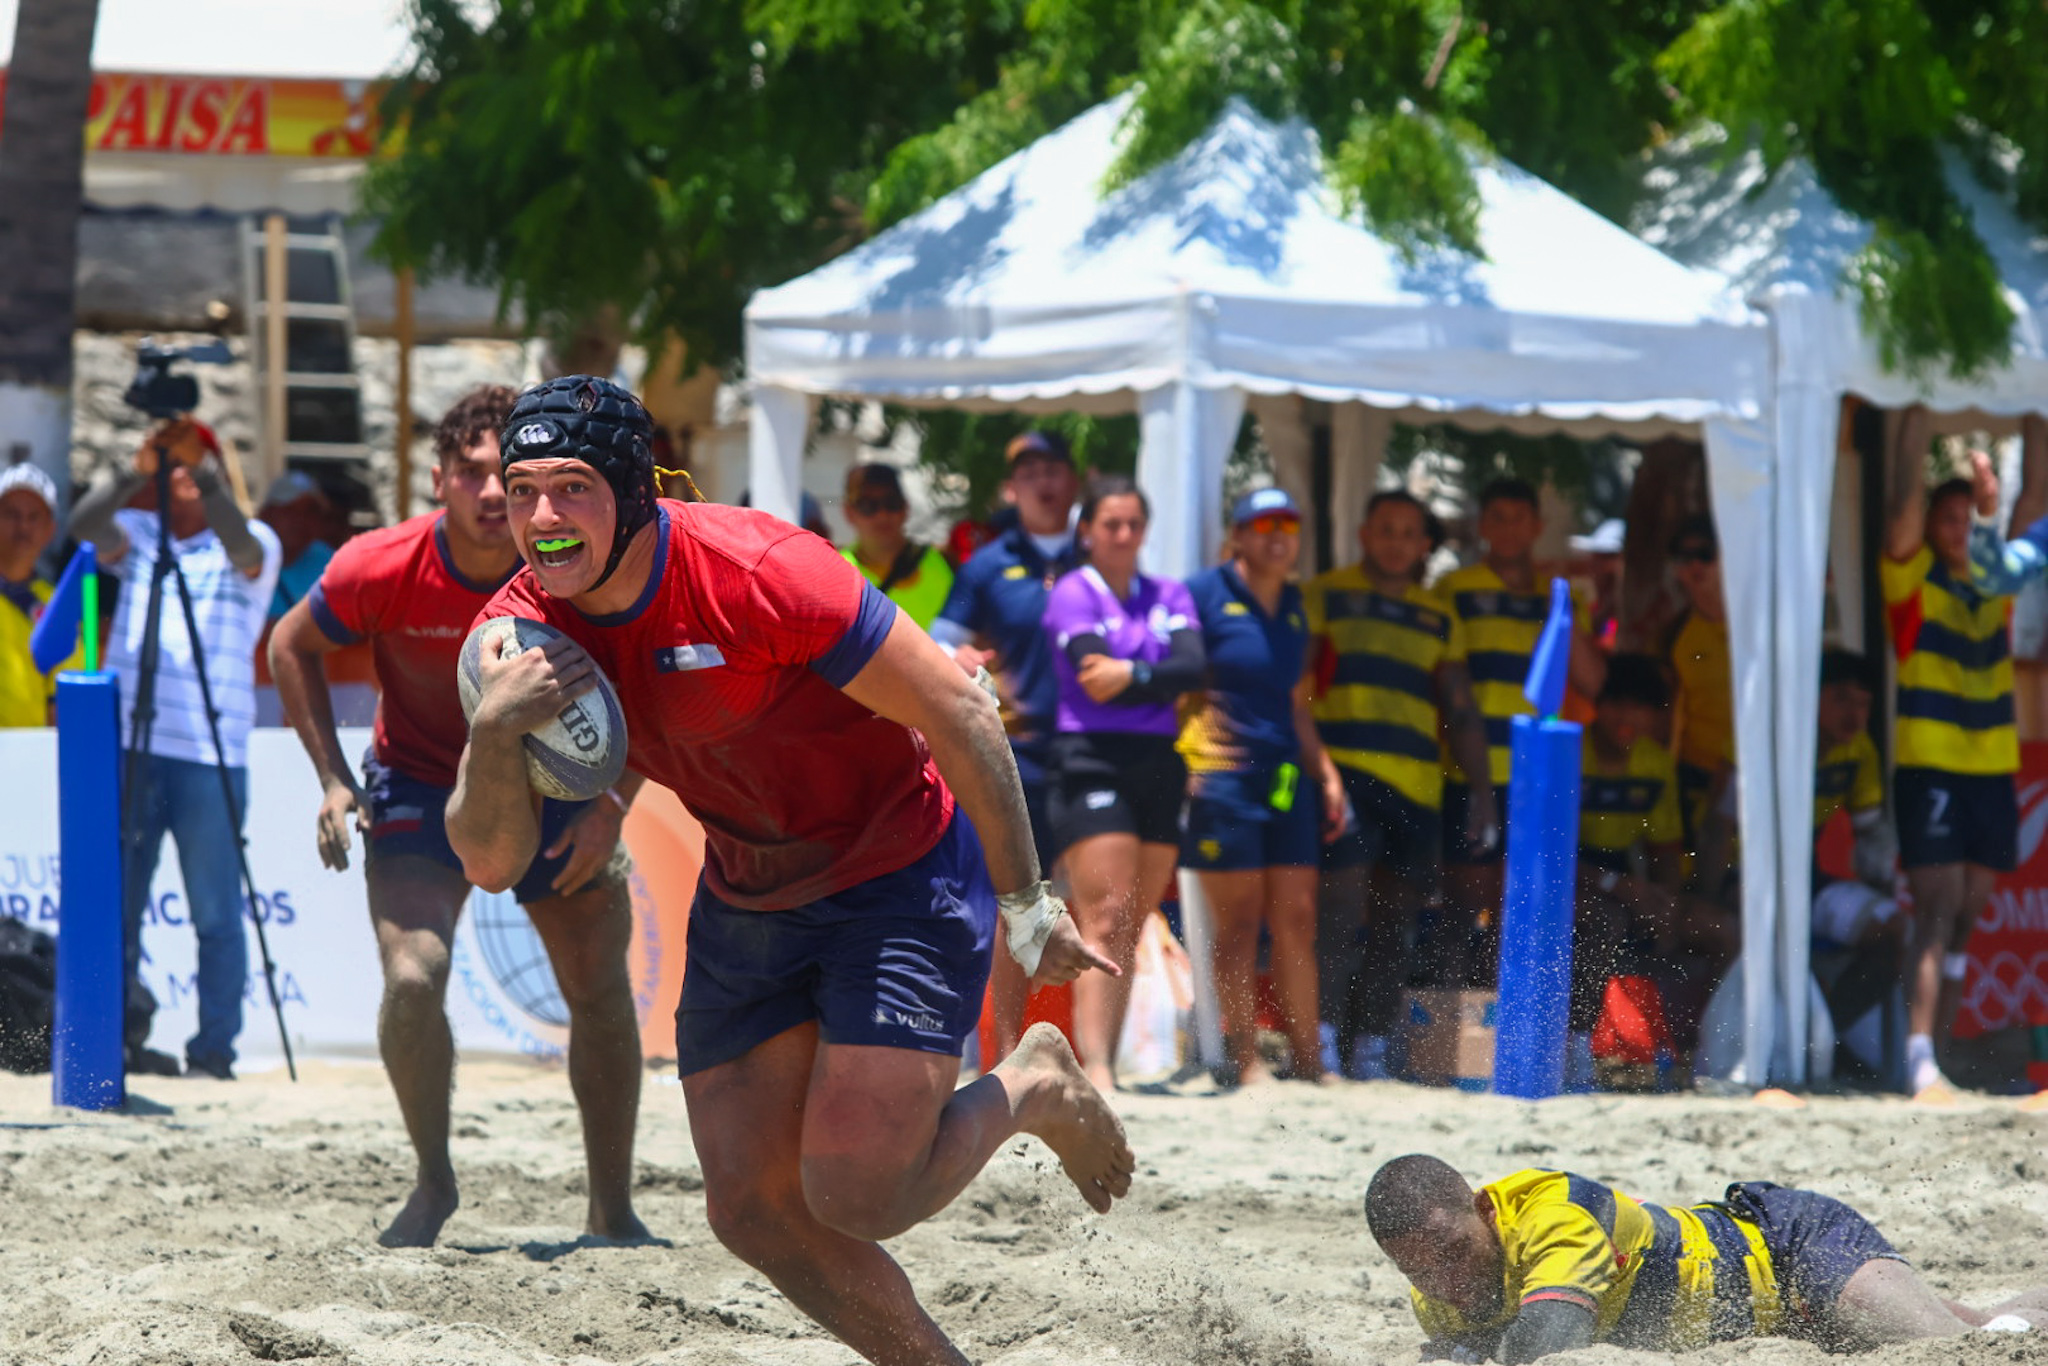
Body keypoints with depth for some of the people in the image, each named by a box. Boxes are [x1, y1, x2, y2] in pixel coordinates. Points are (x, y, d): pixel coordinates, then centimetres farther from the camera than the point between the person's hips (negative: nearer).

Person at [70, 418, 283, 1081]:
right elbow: (86, 524, -9)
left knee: (216, 914, -2)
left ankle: (216, 1045, 1)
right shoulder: (137, 534, 10)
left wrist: (200, 470, -31)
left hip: (209, 757, -3)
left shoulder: (253, 548, 3)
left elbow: (239, 544, -20)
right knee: (114, 907, 4)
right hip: (129, 747, 3)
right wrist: (135, 472, -25)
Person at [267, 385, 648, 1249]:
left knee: (603, 997, 6)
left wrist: (614, 803, -18)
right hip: (419, 787, -2)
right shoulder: (380, 570, -25)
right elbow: (293, 647, -4)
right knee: (413, 977, -22)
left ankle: (613, 1211, 23)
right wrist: (334, 780, -11)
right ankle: (433, 1184, 2)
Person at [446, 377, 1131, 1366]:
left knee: (856, 1200, -14)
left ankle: (1033, 1089, 15)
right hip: (745, 904, 6)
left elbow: (956, 711, -20)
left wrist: (1025, 906, -15)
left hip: (902, 878, -6)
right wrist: (494, 731, -30)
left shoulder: (754, 570, -28)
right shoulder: (523, 631, -10)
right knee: (751, 1208, 2)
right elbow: (492, 862, -10)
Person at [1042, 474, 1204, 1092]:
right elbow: (1094, 676, -12)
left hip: (1159, 766, 5)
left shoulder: (1168, 596, 16)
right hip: (1092, 761, -5)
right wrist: (1161, 681, -5)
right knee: (1106, 920, -17)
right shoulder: (1072, 594, 1)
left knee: (1131, 929, 6)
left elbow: (1193, 669, -1)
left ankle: (1104, 1066, 11)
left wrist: (1132, 675, -16)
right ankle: (1094, 1067, -24)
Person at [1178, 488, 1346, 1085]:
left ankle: (1307, 1059, 9)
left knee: (1298, 918, 4)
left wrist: (1325, 772, 19)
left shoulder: (1292, 606, 17)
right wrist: (1184, 757, -15)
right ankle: (1244, 1059, 0)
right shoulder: (1207, 594, -4)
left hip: (1285, 778, 6)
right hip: (1222, 775, -6)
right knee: (1238, 920, -4)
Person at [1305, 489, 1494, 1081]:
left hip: (1417, 784, 5)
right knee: (1342, 906, -15)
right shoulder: (1325, 597, 8)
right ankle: (1326, 1044, -17)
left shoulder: (1439, 620, 20)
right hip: (1344, 769, -5)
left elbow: (1462, 711, 21)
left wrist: (1482, 790, 13)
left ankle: (1371, 1048, 6)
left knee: (1396, 920, 2)